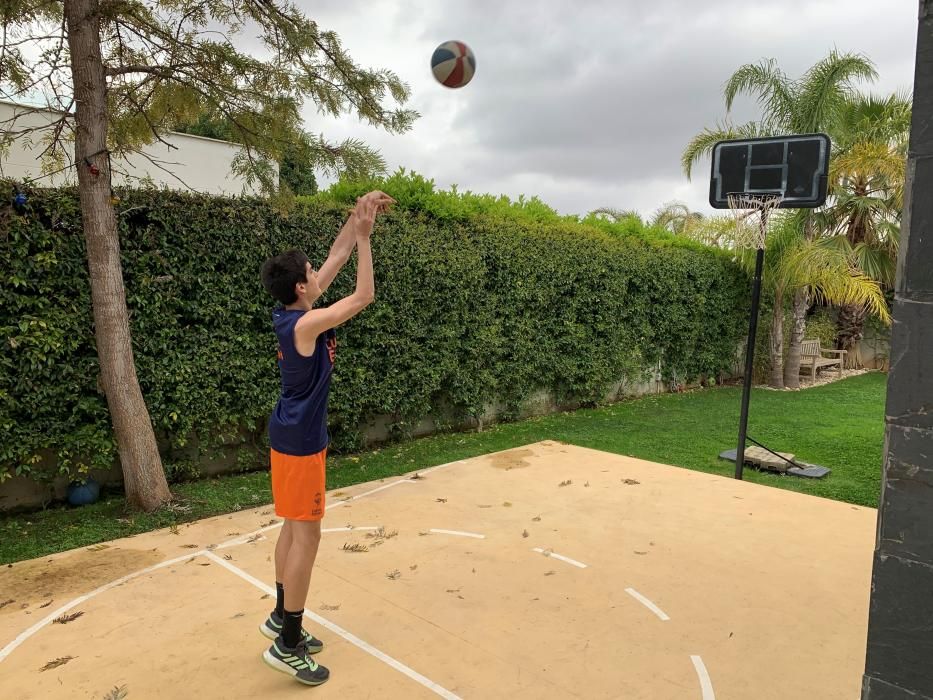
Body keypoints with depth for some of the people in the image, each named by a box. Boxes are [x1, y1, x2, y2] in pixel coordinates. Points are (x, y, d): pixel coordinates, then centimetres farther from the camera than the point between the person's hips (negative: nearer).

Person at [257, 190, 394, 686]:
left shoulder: (292, 312, 4)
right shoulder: (306, 323, -22)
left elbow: (335, 258, 9)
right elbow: (364, 296, -19)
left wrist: (357, 220, 5)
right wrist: (365, 236, -15)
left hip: (293, 434, 10)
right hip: (301, 440, -10)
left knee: (293, 528, 18)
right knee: (307, 534, -2)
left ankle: (281, 617, 31)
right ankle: (288, 645, 7)